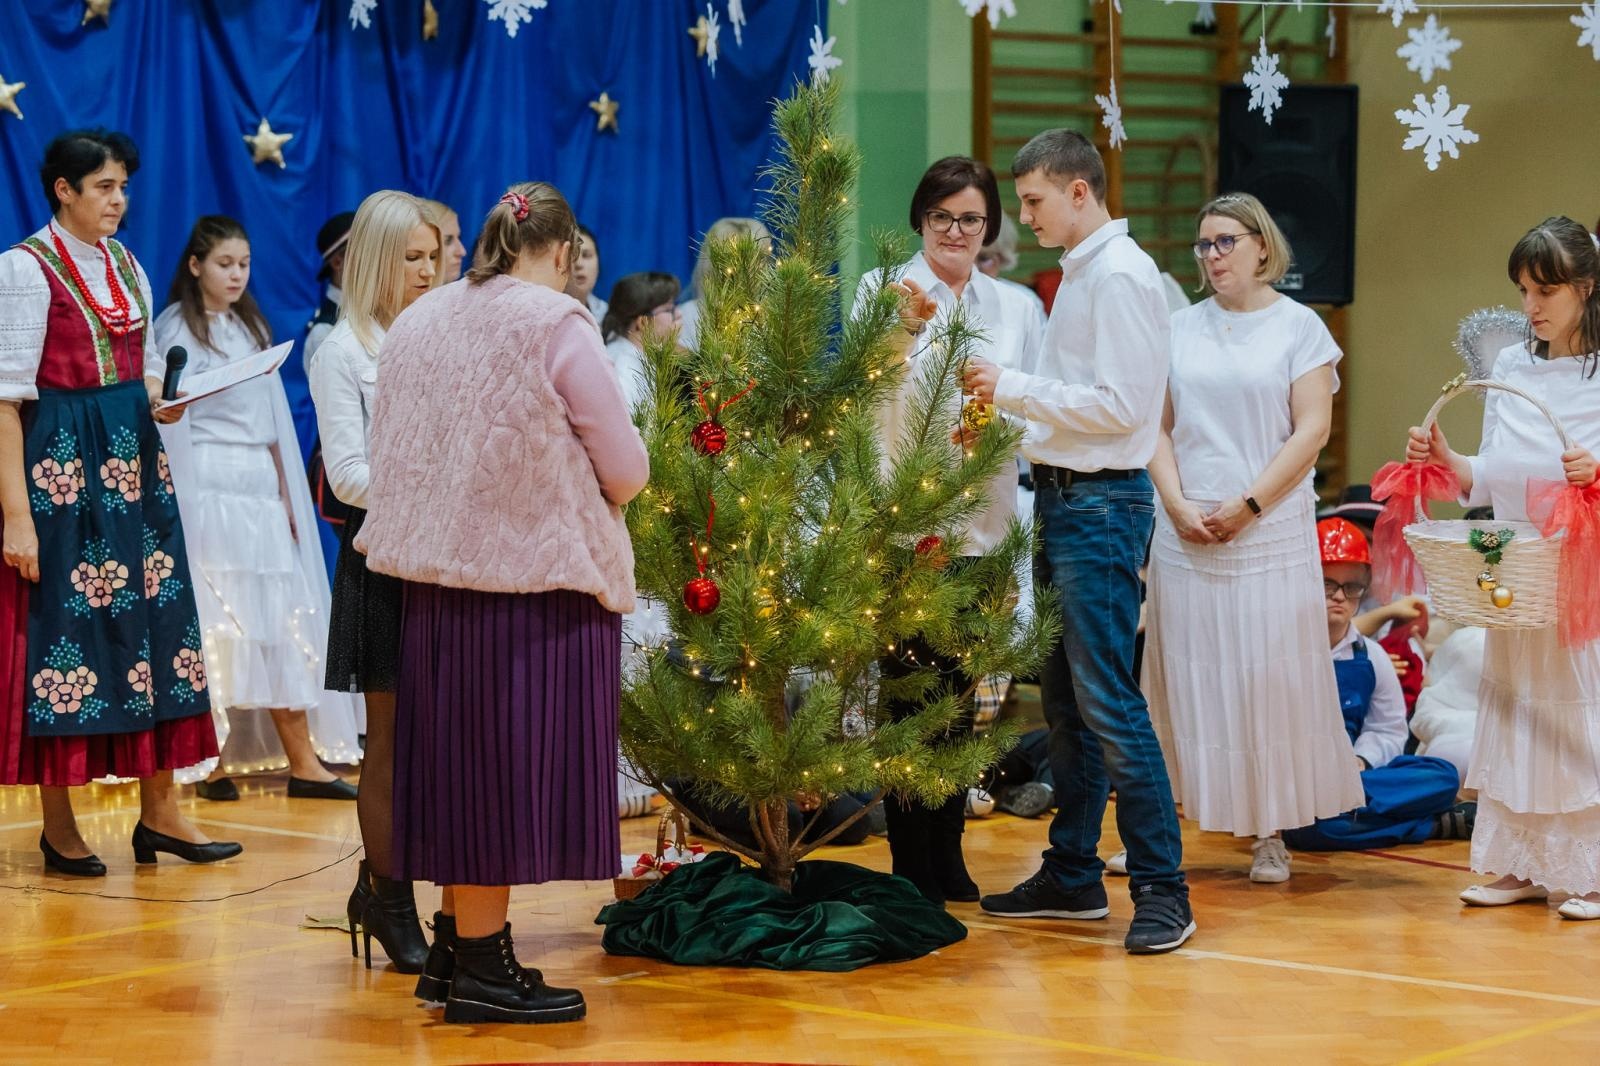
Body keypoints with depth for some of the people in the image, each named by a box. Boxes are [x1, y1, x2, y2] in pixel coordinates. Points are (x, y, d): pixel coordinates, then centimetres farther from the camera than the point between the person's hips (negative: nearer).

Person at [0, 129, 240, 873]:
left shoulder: (126, 266, 13)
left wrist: (163, 400, -3)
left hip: (132, 465, 7)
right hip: (62, 471, -7)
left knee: (153, 617, 6)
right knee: (62, 626, -4)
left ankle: (160, 811, 12)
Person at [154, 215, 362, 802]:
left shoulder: (252, 329, 17)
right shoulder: (177, 329, -1)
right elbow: (170, 417, -6)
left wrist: (285, 494, 13)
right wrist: (176, 506, -12)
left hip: (260, 491, 6)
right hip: (207, 491, -6)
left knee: (281, 622, 0)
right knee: (213, 624, -6)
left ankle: (304, 760, -1)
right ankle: (210, 761, -1)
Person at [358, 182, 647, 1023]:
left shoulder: (420, 322, 9)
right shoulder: (555, 324, -9)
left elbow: (395, 456, 14)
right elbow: (626, 468, -6)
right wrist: (599, 497, 16)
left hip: (437, 572, 6)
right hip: (535, 575, -6)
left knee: (459, 752, 13)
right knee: (509, 762, -2)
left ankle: (453, 946, 19)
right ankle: (483, 969, 1)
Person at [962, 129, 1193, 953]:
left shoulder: (1120, 274, -13)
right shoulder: (1081, 273, 16)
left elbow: (1123, 404, -20)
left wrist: (1015, 388, -15)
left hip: (1100, 505, -10)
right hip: (1063, 500, 10)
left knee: (1107, 698, -12)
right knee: (1063, 697, 15)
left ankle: (1162, 890, -10)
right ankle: (1072, 876, 24)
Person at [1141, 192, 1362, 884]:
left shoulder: (1299, 327, 1)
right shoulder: (1181, 328, 11)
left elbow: (1312, 428, -5)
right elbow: (1157, 425, 8)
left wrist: (1248, 505, -11)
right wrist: (1178, 504, -6)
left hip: (1269, 534, -3)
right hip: (1187, 534, 3)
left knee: (1271, 678, -2)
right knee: (1186, 672, 4)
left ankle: (1272, 833, 4)